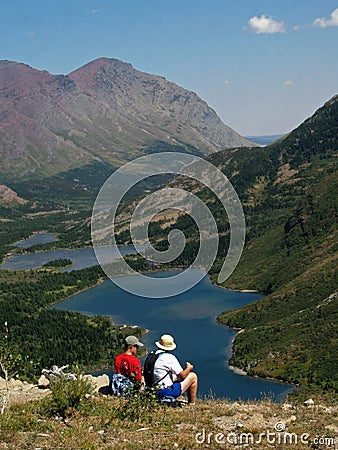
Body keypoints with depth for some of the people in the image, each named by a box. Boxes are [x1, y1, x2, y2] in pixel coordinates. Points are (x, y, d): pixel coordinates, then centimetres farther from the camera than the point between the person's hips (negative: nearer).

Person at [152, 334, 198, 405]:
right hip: (167, 392, -8)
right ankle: (191, 404, 12)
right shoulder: (169, 357, -15)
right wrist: (189, 368, 10)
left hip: (156, 391, 8)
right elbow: (182, 375, -11)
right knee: (193, 376, 5)